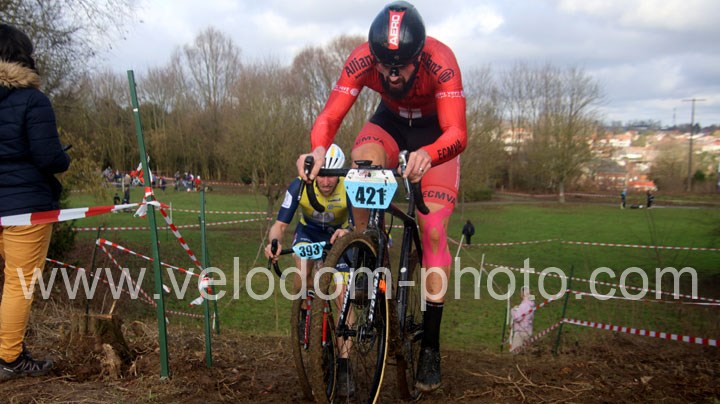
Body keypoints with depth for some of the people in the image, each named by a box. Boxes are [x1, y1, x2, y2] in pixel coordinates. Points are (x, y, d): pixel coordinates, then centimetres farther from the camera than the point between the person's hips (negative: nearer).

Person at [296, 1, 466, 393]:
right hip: (390, 122, 2)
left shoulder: (440, 61, -35)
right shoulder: (361, 59, -28)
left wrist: (427, 155, -64)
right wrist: (317, 150, -54)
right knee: (364, 164, -35)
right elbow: (329, 116, -32)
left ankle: (430, 344, -4)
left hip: (435, 133, -2)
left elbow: (457, 132, -42)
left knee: (433, 230, -14)